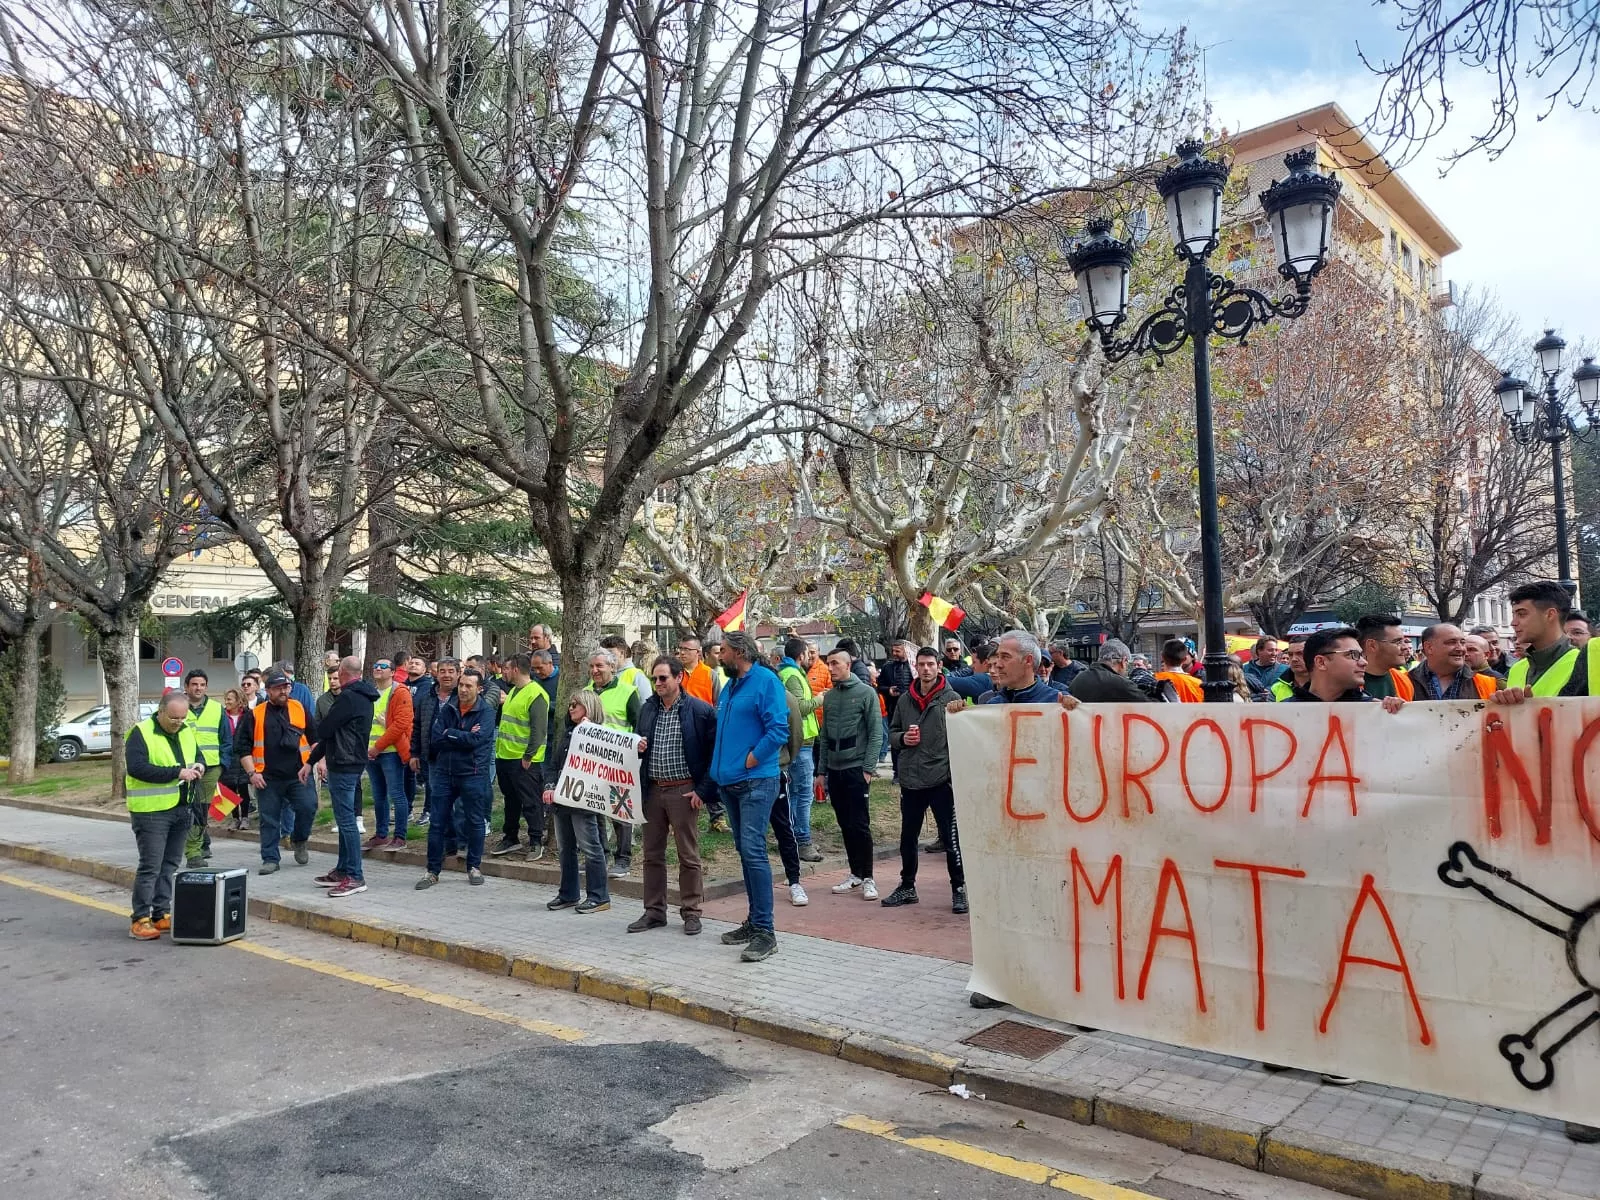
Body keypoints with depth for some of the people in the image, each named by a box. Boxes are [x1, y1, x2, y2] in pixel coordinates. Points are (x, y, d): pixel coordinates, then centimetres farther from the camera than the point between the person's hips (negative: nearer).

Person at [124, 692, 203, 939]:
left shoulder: (186, 731, 9)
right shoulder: (141, 733, -12)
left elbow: (197, 754, 24)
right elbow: (136, 767, -23)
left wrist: (199, 767, 0)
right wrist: (176, 773, -27)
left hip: (182, 808, 7)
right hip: (151, 811, -7)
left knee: (170, 864, 13)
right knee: (150, 866, -5)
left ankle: (162, 914, 22)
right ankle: (140, 919, 2)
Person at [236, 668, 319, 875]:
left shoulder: (300, 709, 9)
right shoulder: (256, 714, 4)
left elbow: (315, 737, 14)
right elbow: (243, 745, 3)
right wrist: (252, 772, -4)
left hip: (298, 775, 0)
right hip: (268, 778, 0)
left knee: (308, 806, -14)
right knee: (269, 819, 4)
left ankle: (299, 841, 13)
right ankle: (270, 859, 16)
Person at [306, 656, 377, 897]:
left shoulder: (348, 697, -16)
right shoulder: (363, 696, 16)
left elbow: (323, 729, -14)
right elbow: (333, 731, 19)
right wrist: (310, 762, 22)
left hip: (343, 765, -10)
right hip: (354, 762, 10)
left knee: (346, 820, -7)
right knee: (345, 819, 16)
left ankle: (355, 877, -5)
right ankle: (342, 870, 25)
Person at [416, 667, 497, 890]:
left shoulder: (486, 712, -6)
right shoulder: (447, 709, 4)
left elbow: (476, 740, -20)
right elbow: (435, 740, -5)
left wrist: (449, 734, -10)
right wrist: (463, 738, -14)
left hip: (472, 773, -3)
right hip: (444, 771, 3)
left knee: (475, 821, 7)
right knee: (437, 822, 6)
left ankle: (474, 867, 22)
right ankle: (433, 870, 16)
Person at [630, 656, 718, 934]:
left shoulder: (701, 710, -9)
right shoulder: (646, 708, 9)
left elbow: (714, 752, -9)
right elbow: (637, 740, 22)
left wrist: (703, 790, -12)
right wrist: (637, 747, -3)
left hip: (683, 790, -6)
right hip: (652, 789, 6)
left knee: (688, 855, 3)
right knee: (652, 854, 12)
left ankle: (691, 912, 14)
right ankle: (654, 911, 22)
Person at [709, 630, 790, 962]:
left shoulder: (766, 682, -10)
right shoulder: (729, 686, 16)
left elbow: (778, 730, -18)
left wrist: (749, 760, -14)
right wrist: (721, 766, 12)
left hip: (756, 782, -9)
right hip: (730, 782, 9)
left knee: (753, 851, -12)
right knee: (745, 852, 13)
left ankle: (765, 932, -9)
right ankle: (754, 921, 23)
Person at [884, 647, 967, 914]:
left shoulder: (951, 699, -5)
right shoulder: (905, 700, 7)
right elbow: (892, 731, 16)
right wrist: (902, 738, -6)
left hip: (941, 779, -4)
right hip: (910, 780, 5)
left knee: (950, 838, 3)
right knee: (907, 837, 15)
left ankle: (959, 889, 16)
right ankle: (907, 887, 29)